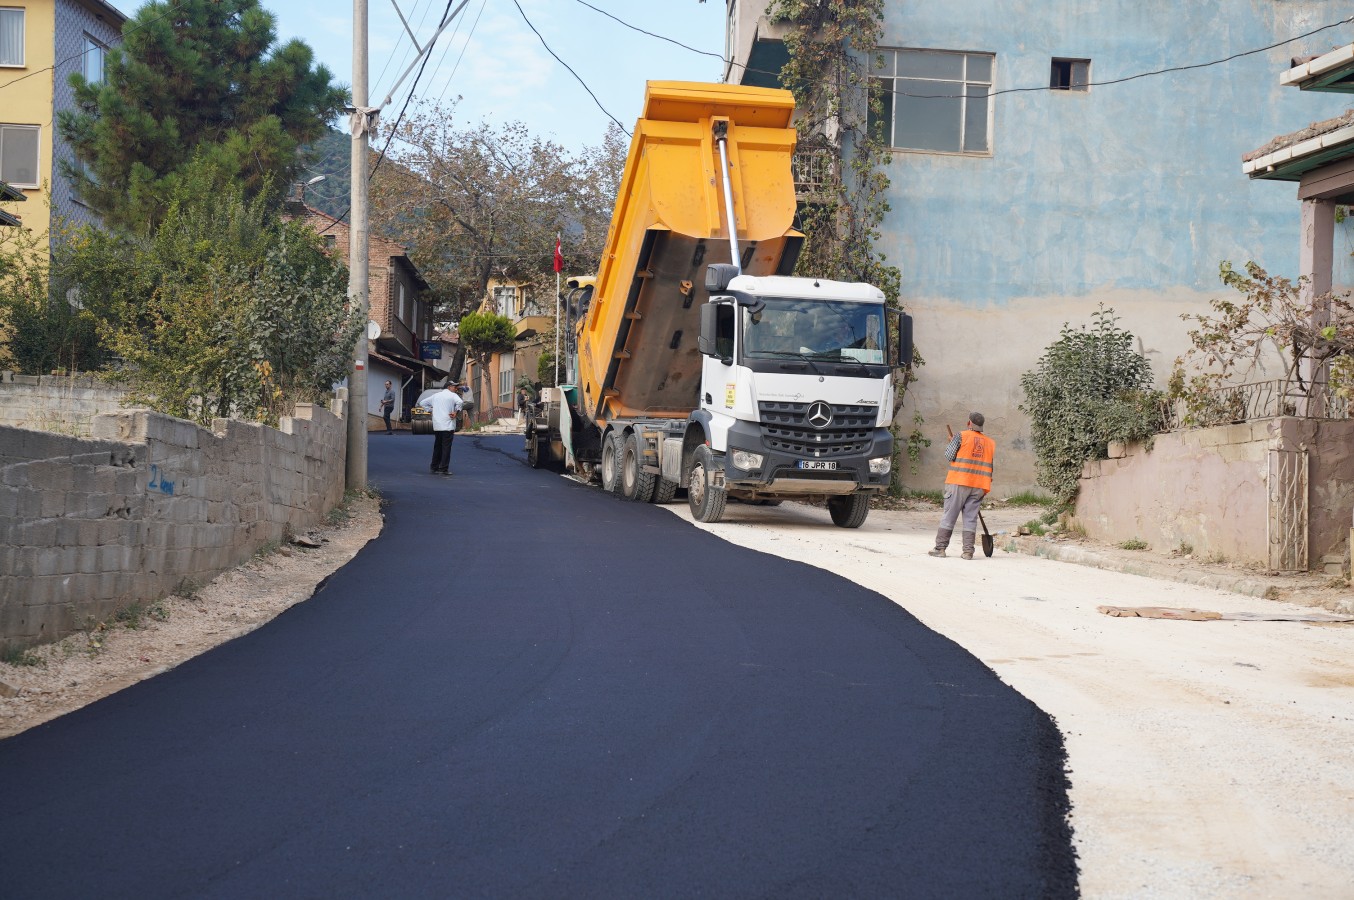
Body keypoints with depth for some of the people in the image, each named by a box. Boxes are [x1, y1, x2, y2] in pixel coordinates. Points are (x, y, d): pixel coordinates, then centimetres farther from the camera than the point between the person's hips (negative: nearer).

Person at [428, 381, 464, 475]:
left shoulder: (436, 395, 16)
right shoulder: (453, 395, -4)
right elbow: (459, 402, -25)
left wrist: (430, 411, 13)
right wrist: (456, 412, -13)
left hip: (436, 426, 6)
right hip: (448, 426, -6)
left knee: (437, 447, 14)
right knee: (446, 447, -3)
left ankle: (435, 468, 16)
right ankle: (444, 469, -6)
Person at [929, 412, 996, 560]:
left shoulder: (961, 436, -2)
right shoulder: (991, 442, 11)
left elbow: (949, 456, -3)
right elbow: (992, 465, 11)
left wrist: (951, 443, 16)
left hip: (959, 483, -3)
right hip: (979, 486, 3)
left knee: (949, 516, 2)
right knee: (970, 518, 6)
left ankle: (940, 548, 3)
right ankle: (968, 551, 1)